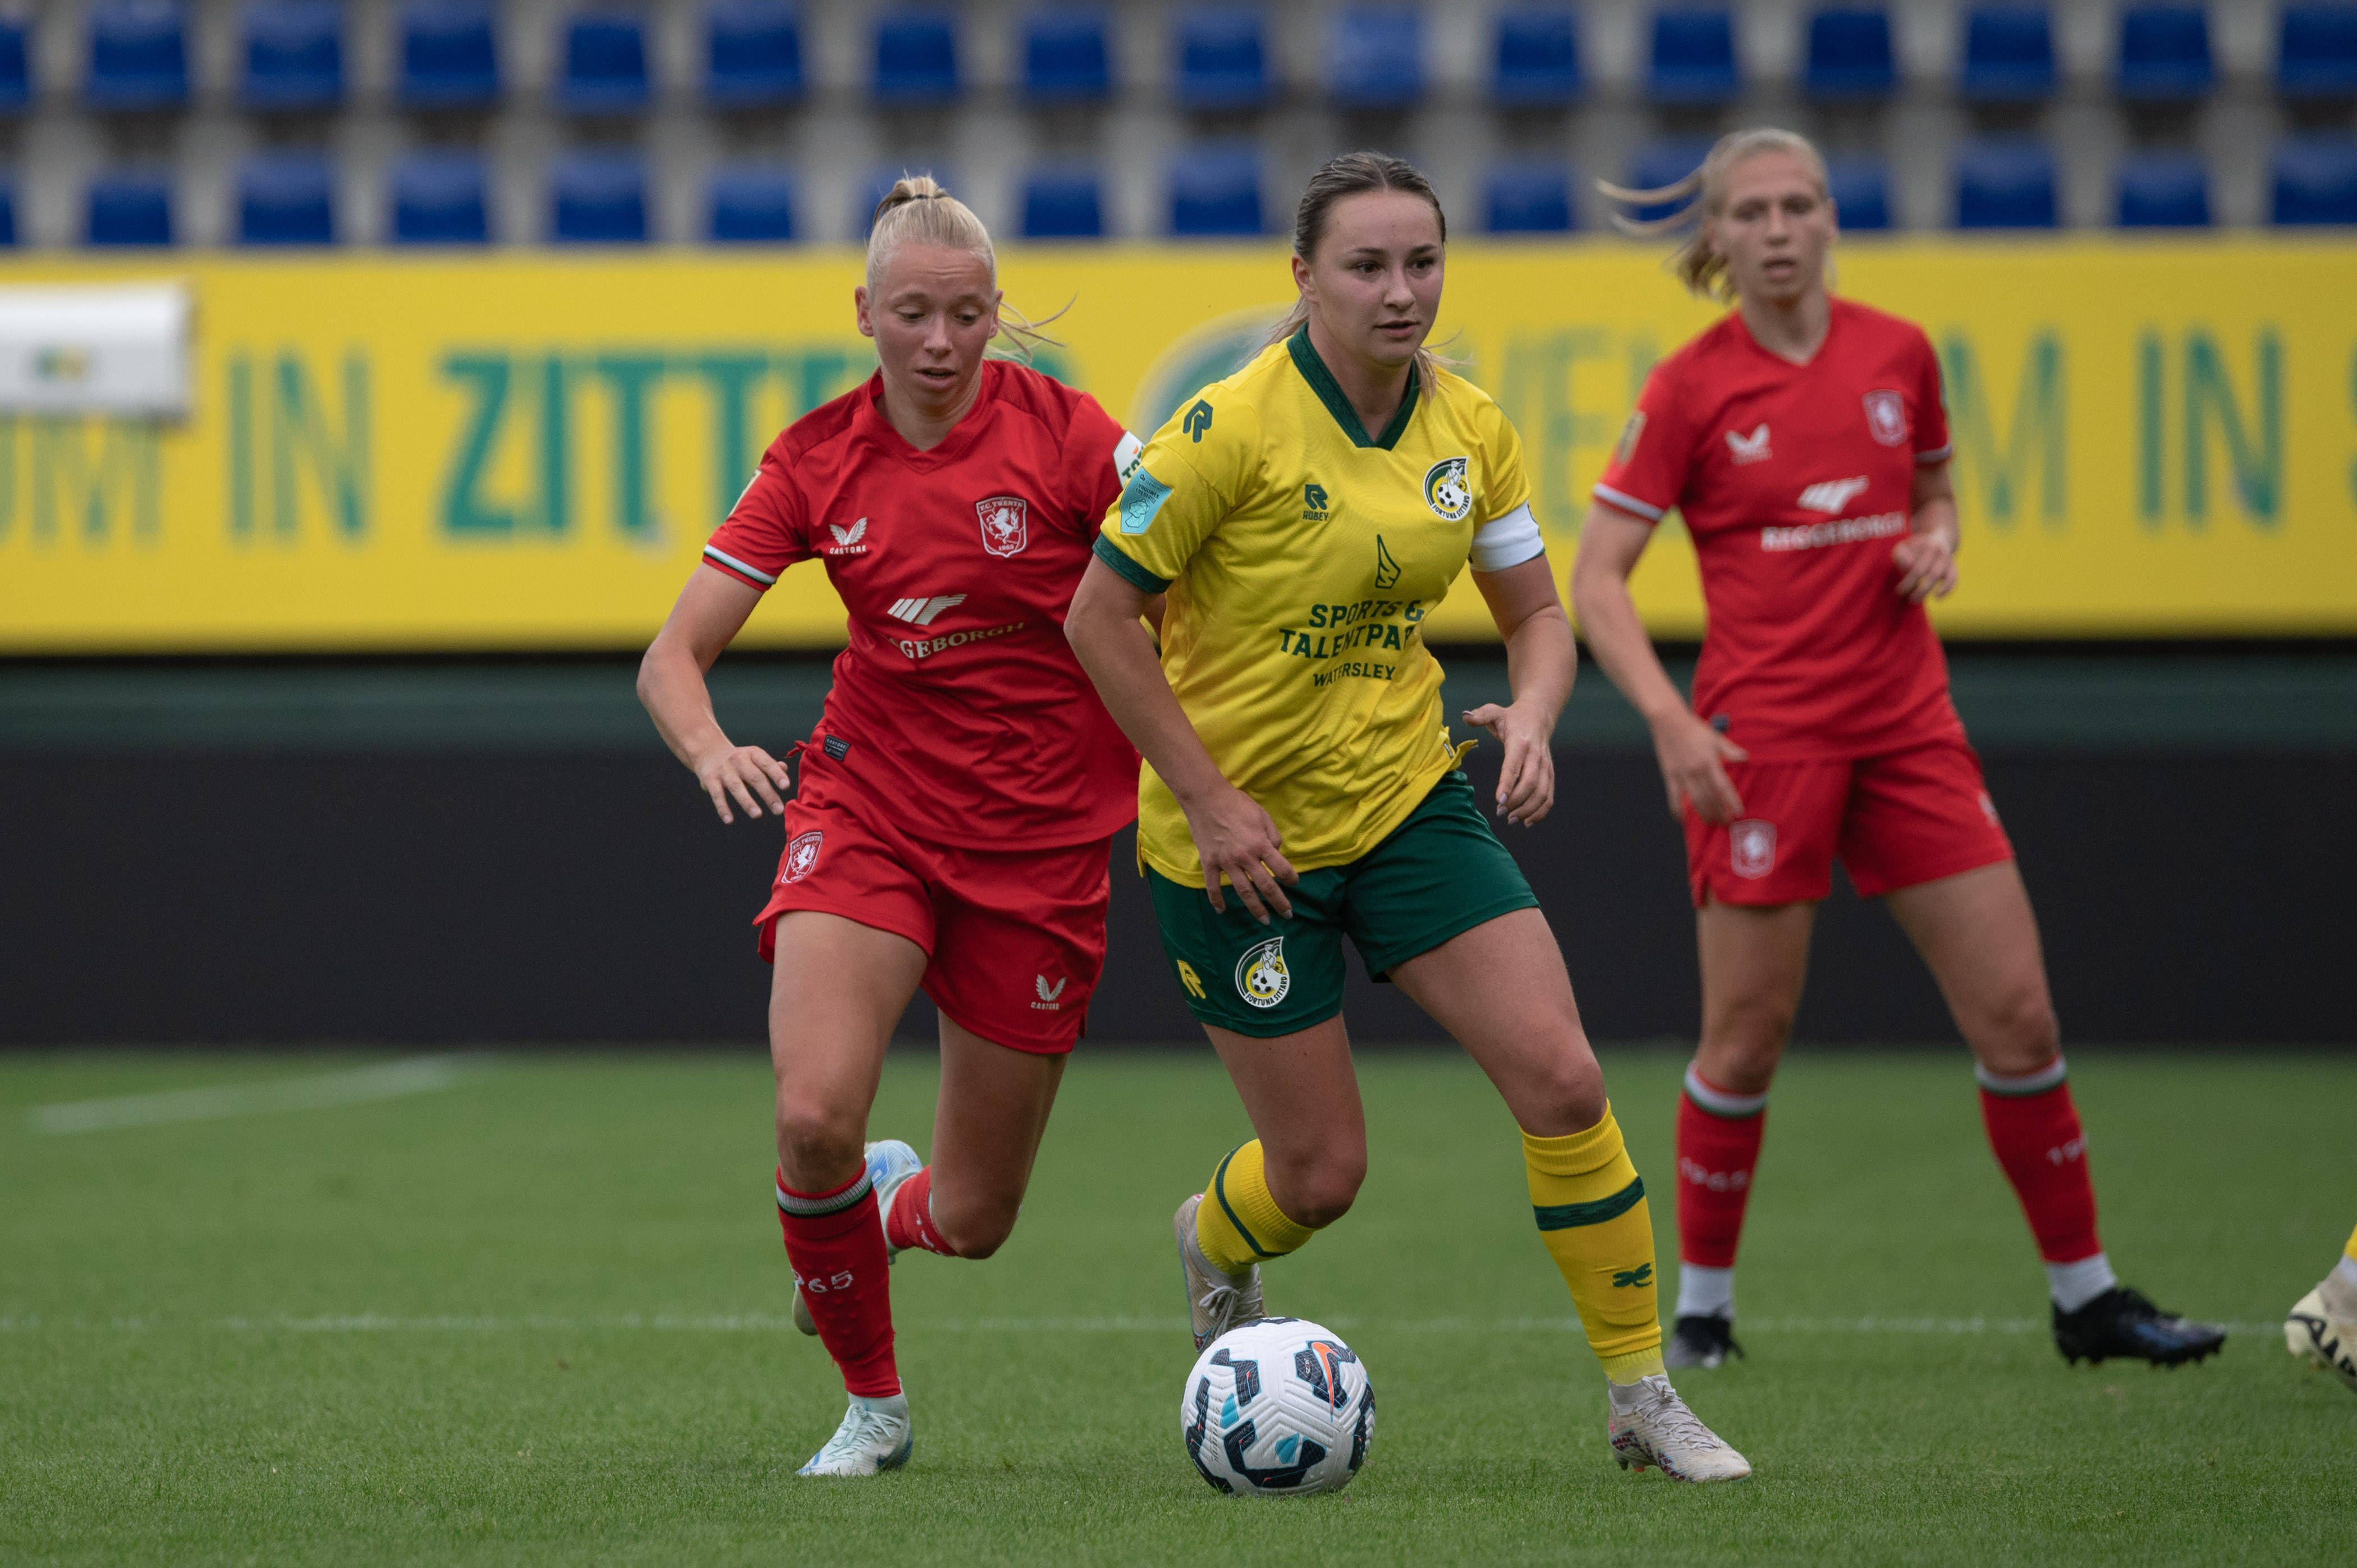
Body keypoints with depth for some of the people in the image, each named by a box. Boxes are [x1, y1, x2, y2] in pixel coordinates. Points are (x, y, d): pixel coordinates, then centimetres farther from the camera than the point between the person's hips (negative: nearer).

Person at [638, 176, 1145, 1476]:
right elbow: (672, 658, -4)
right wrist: (711, 749, -25)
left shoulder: (1059, 431, -11)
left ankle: (885, 1213, 45)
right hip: (870, 799, 1)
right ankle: (872, 1405, 2)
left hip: (1039, 836, -1)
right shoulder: (818, 462, -4)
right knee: (812, 1114, -24)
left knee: (973, 1220, 4)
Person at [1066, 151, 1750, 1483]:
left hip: (1410, 799, 4)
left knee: (1563, 1082, -11)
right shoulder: (1232, 427, -19)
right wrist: (1208, 800, -17)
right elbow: (1100, 619, -15)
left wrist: (1533, 720, -15)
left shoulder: (1469, 427, -2)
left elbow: (1539, 614, 7)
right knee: (1322, 1174, 2)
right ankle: (1214, 1246, 40)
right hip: (1240, 831, -4)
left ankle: (1645, 1398, 2)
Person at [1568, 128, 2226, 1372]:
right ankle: (1701, 1304, 17)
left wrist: (1937, 540, -1)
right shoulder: (1687, 390, -5)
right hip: (1761, 733, -4)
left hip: (1907, 723, 4)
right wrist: (1669, 718, -19)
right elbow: (1595, 581, -6)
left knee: (2017, 1013, 0)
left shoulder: (1898, 355, 5)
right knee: (1747, 1037, -1)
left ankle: (2084, 1295, 11)